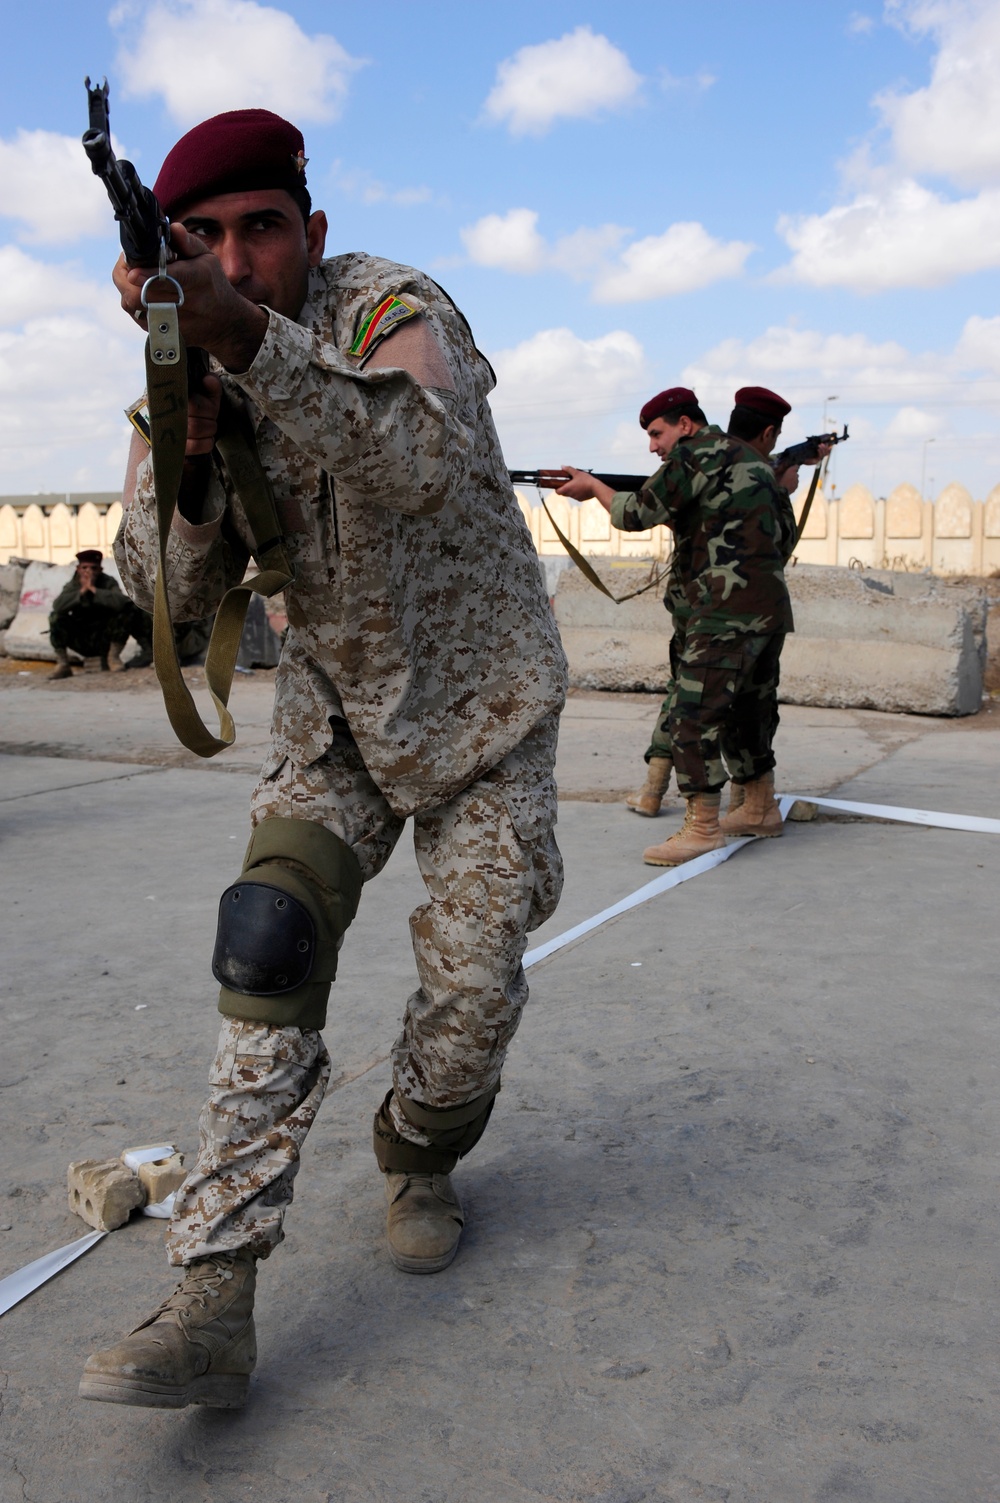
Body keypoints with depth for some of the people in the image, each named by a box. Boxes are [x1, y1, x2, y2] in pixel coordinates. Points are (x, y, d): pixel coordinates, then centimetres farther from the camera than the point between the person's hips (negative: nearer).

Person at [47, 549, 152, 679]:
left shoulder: (108, 582, -9)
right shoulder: (72, 585, -5)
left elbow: (121, 602, -32)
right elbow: (57, 606, -25)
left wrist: (94, 590, -30)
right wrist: (82, 591, -27)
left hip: (104, 639, -1)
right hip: (81, 642, 1)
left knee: (126, 613, -23)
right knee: (56, 617, -21)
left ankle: (113, 656, -4)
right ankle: (62, 665, -10)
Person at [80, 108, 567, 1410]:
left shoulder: (389, 306, -17)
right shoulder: (199, 367, -1)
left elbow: (428, 459, -41)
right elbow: (175, 591, -4)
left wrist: (244, 338, -54)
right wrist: (184, 448, -23)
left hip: (479, 706, -3)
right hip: (336, 711, 4)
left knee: (473, 985, -5)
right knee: (269, 948, -13)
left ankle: (418, 1167, 28)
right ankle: (213, 1302, -10)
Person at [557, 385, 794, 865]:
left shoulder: (696, 454, -7)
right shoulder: (749, 458, 21)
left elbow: (634, 515, -8)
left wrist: (592, 485, 10)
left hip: (727, 611, -10)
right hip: (769, 607, 10)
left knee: (691, 714, -9)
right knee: (741, 710, 20)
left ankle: (703, 828, -8)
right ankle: (763, 808, 30)